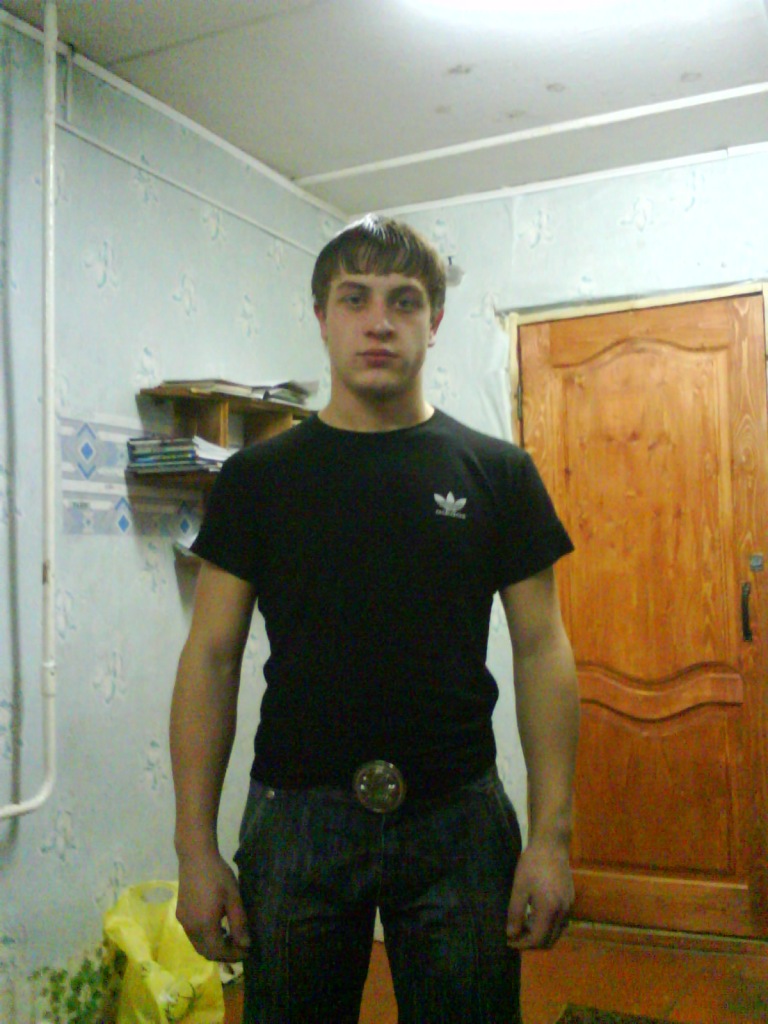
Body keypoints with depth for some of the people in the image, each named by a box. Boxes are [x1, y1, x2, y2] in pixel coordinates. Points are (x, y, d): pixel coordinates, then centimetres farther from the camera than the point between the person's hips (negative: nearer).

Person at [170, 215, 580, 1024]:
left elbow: (541, 649, 0)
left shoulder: (496, 472, 0)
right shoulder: (257, 477, 0)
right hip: (296, 815, 1)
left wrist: (551, 836, -6)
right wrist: (195, 846, -4)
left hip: (458, 817, 0)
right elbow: (212, 657, 0)